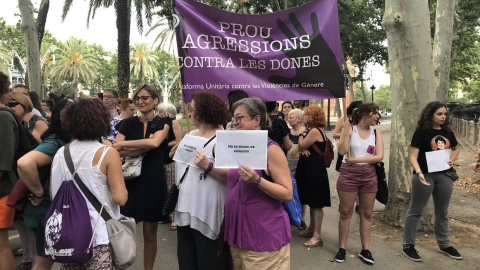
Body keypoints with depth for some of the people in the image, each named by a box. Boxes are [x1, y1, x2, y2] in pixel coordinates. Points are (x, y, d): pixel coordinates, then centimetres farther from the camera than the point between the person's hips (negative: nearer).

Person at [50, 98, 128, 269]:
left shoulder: (60, 154, 1)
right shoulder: (107, 153, -13)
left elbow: (54, 197, 7)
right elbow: (120, 198, -16)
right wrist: (117, 173, 0)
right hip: (100, 235, -5)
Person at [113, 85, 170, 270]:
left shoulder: (163, 122, 2)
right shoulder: (128, 123, 5)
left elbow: (155, 142, -19)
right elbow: (116, 152, -9)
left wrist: (123, 144, -15)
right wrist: (145, 147, -17)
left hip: (154, 181, -1)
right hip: (130, 180, 1)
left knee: (150, 233, 9)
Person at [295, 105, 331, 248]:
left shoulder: (314, 131, -17)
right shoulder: (315, 130, 15)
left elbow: (301, 146, -17)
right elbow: (303, 147, 14)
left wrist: (301, 133, -3)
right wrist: (303, 149, -9)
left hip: (314, 169, -11)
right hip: (311, 168, 11)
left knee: (316, 203, -6)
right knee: (312, 201, 19)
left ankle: (317, 236, -1)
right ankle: (312, 228, 32)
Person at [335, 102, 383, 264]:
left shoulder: (376, 133, 4)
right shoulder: (349, 129, -4)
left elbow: (379, 157, -6)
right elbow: (342, 151, -16)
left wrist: (356, 159, -12)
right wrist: (346, 130, -20)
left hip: (369, 175, 3)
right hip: (348, 174, -3)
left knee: (367, 214, 9)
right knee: (346, 212, 5)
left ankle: (365, 250, 19)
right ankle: (342, 249, 14)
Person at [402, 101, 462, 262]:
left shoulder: (447, 132, 6)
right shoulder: (421, 132, -11)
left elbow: (456, 148, 24)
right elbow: (413, 156, -15)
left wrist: (451, 160, 4)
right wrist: (419, 173, -31)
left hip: (444, 176, 6)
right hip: (425, 175, -6)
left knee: (442, 212, 18)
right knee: (415, 211, 3)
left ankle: (444, 245, 34)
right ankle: (408, 245, 13)